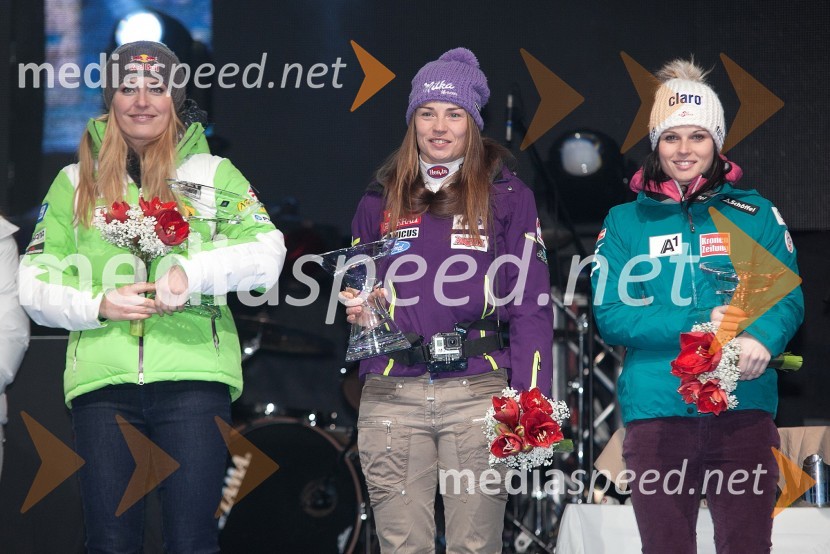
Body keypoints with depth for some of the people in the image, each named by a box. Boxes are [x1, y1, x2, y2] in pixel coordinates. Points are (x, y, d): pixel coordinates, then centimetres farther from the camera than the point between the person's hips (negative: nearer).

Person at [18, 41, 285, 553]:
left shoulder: (213, 173, 12)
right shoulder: (76, 182, 15)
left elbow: (268, 254, 0)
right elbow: (34, 283, 11)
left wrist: (192, 271, -16)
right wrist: (98, 304, -8)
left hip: (193, 374, -1)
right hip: (101, 377, 1)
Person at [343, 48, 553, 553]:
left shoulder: (507, 196, 6)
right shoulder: (381, 200, 15)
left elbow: (532, 305, 2)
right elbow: (356, 292, 26)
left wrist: (531, 403, -7)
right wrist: (357, 311, 2)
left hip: (477, 392, -2)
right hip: (392, 394, 2)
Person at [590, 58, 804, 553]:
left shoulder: (757, 214, 9)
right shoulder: (626, 222, 8)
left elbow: (788, 299, 2)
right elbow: (610, 316, -2)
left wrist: (761, 339, -21)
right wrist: (699, 324, -14)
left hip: (743, 408, 0)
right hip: (657, 413, 0)